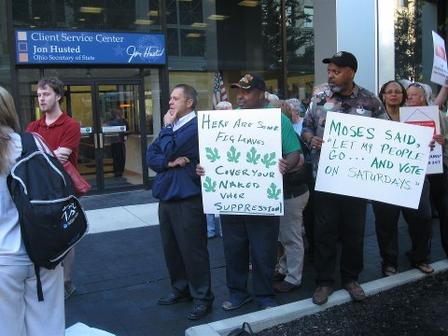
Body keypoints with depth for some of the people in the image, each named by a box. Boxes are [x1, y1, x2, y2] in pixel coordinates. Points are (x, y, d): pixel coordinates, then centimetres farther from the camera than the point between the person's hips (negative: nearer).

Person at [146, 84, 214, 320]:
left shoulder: (197, 126, -12)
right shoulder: (171, 126, 15)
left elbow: (169, 150, -21)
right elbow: (150, 156, 7)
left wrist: (167, 127, -5)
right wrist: (170, 162, -12)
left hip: (187, 199, -8)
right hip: (166, 196, 9)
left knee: (192, 249, -1)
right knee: (171, 247, 16)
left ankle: (202, 297, 12)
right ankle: (180, 288, 31)